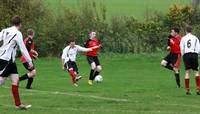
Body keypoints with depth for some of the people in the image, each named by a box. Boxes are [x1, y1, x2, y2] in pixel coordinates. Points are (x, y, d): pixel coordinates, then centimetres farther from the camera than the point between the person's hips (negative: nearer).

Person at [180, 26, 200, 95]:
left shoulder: (183, 38, 7)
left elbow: (182, 48, 1)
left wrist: (183, 55, 15)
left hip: (186, 54, 0)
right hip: (194, 54, 0)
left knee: (187, 72, 2)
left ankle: (187, 90, -2)